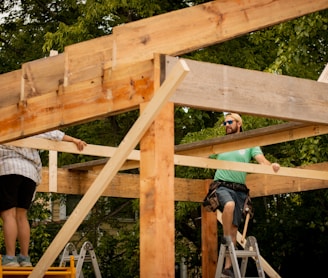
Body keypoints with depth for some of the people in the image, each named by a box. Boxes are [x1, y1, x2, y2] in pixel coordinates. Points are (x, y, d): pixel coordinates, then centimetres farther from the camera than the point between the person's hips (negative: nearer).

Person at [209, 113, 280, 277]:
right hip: (222, 186, -2)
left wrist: (272, 166, -26)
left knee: (234, 228, 2)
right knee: (229, 204, -36)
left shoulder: (250, 144, 10)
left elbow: (262, 160, -3)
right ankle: (225, 238, -18)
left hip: (240, 190, 2)